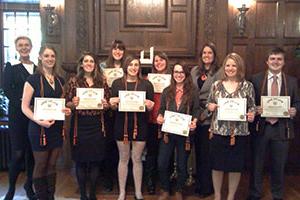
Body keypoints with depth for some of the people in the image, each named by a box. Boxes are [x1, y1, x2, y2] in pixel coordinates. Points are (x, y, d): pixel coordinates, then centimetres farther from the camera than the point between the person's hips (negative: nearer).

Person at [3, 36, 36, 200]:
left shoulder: (38, 68, 12)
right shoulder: (11, 67, 4)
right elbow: (7, 89, -6)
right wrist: (21, 102, -16)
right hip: (17, 114, -3)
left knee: (32, 152, 8)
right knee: (18, 153, -5)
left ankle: (29, 184, 25)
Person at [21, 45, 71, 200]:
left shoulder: (59, 80, 10)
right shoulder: (33, 79, -7)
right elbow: (25, 107, -10)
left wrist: (66, 109, -1)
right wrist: (39, 121, -23)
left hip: (57, 128, 5)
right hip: (39, 128, -5)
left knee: (52, 166, 13)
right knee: (40, 166, 5)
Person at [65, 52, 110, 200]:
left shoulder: (102, 81, 7)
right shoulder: (74, 81, 2)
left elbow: (107, 103, 12)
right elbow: (67, 103, 3)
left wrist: (106, 104, -9)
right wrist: (73, 103, -18)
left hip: (97, 125, 2)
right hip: (80, 125, -1)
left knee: (95, 160, 7)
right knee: (80, 160, 6)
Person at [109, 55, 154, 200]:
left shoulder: (146, 84, 4)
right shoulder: (117, 83, 4)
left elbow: (151, 106, 6)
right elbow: (112, 105, 7)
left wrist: (149, 105, -15)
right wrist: (113, 103, -15)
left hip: (140, 125, 0)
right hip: (122, 124, 0)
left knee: (137, 159, 7)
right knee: (123, 159, 9)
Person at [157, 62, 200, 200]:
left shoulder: (192, 92, 2)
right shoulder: (167, 91, 8)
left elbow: (197, 110, 0)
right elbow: (161, 109, 8)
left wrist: (194, 122, -18)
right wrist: (159, 117, -12)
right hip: (168, 132, 2)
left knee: (182, 165, 10)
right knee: (162, 164, 2)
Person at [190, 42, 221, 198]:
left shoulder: (218, 73, -7)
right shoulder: (194, 71, 10)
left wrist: (205, 114, -15)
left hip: (209, 118, -5)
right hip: (195, 116, 5)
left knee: (206, 153, 3)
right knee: (197, 151, 14)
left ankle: (206, 187, 19)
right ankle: (198, 183, 29)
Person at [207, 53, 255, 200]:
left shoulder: (247, 86, 1)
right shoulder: (216, 85, 4)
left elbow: (252, 107, 5)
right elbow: (209, 105, 10)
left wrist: (252, 115, -16)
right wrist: (210, 106, -12)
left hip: (239, 132, 0)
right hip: (219, 131, 1)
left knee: (236, 166, 10)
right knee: (217, 165, 9)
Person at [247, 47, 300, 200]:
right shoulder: (256, 79, 1)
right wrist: (255, 109, -17)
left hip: (282, 128, 1)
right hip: (260, 127, -1)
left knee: (279, 165, 12)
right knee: (257, 163, 11)